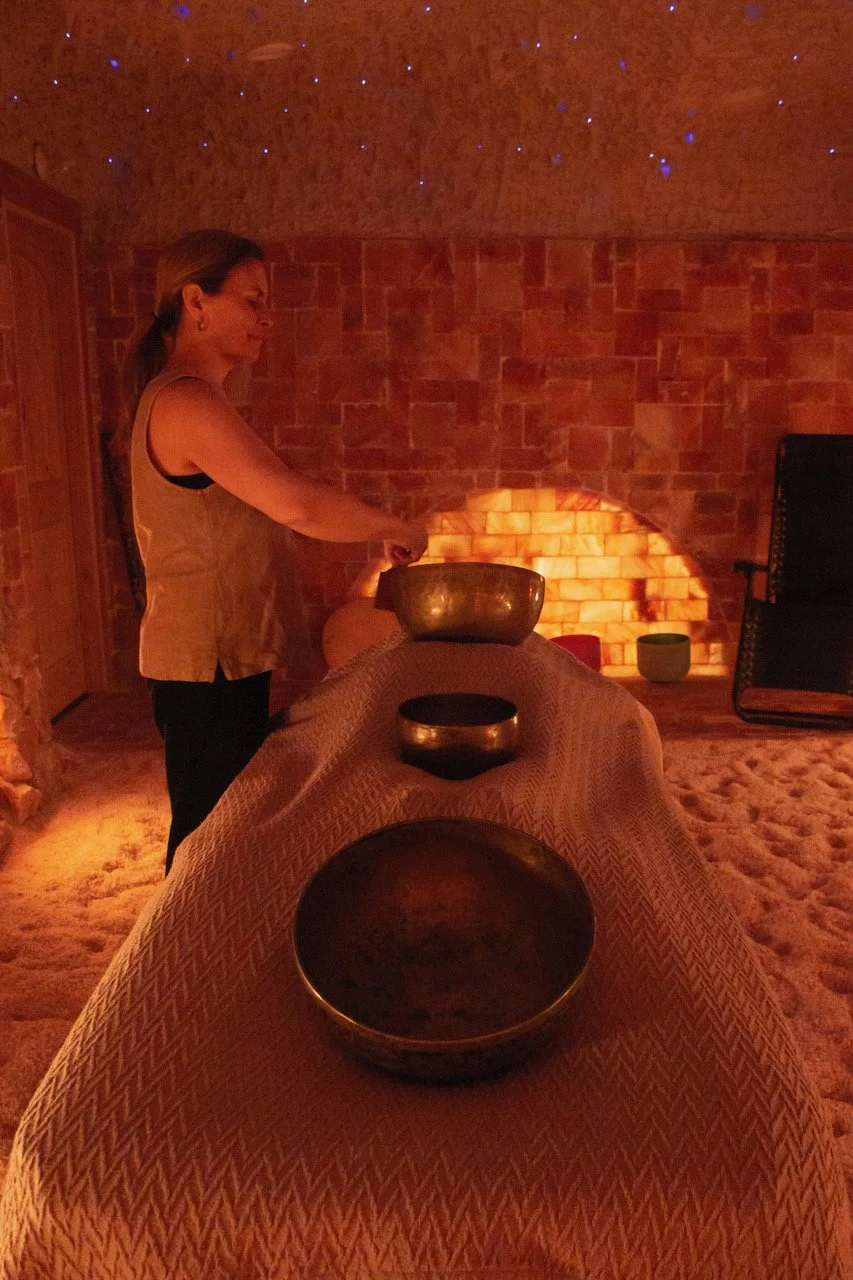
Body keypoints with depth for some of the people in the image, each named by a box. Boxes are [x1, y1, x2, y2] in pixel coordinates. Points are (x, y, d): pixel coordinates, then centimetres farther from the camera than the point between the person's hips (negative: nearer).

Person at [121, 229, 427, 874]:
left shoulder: (182, 398, 14)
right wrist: (394, 529, -14)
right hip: (208, 663, -10)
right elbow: (296, 505, -28)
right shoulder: (187, 402, -19)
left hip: (223, 657, 10)